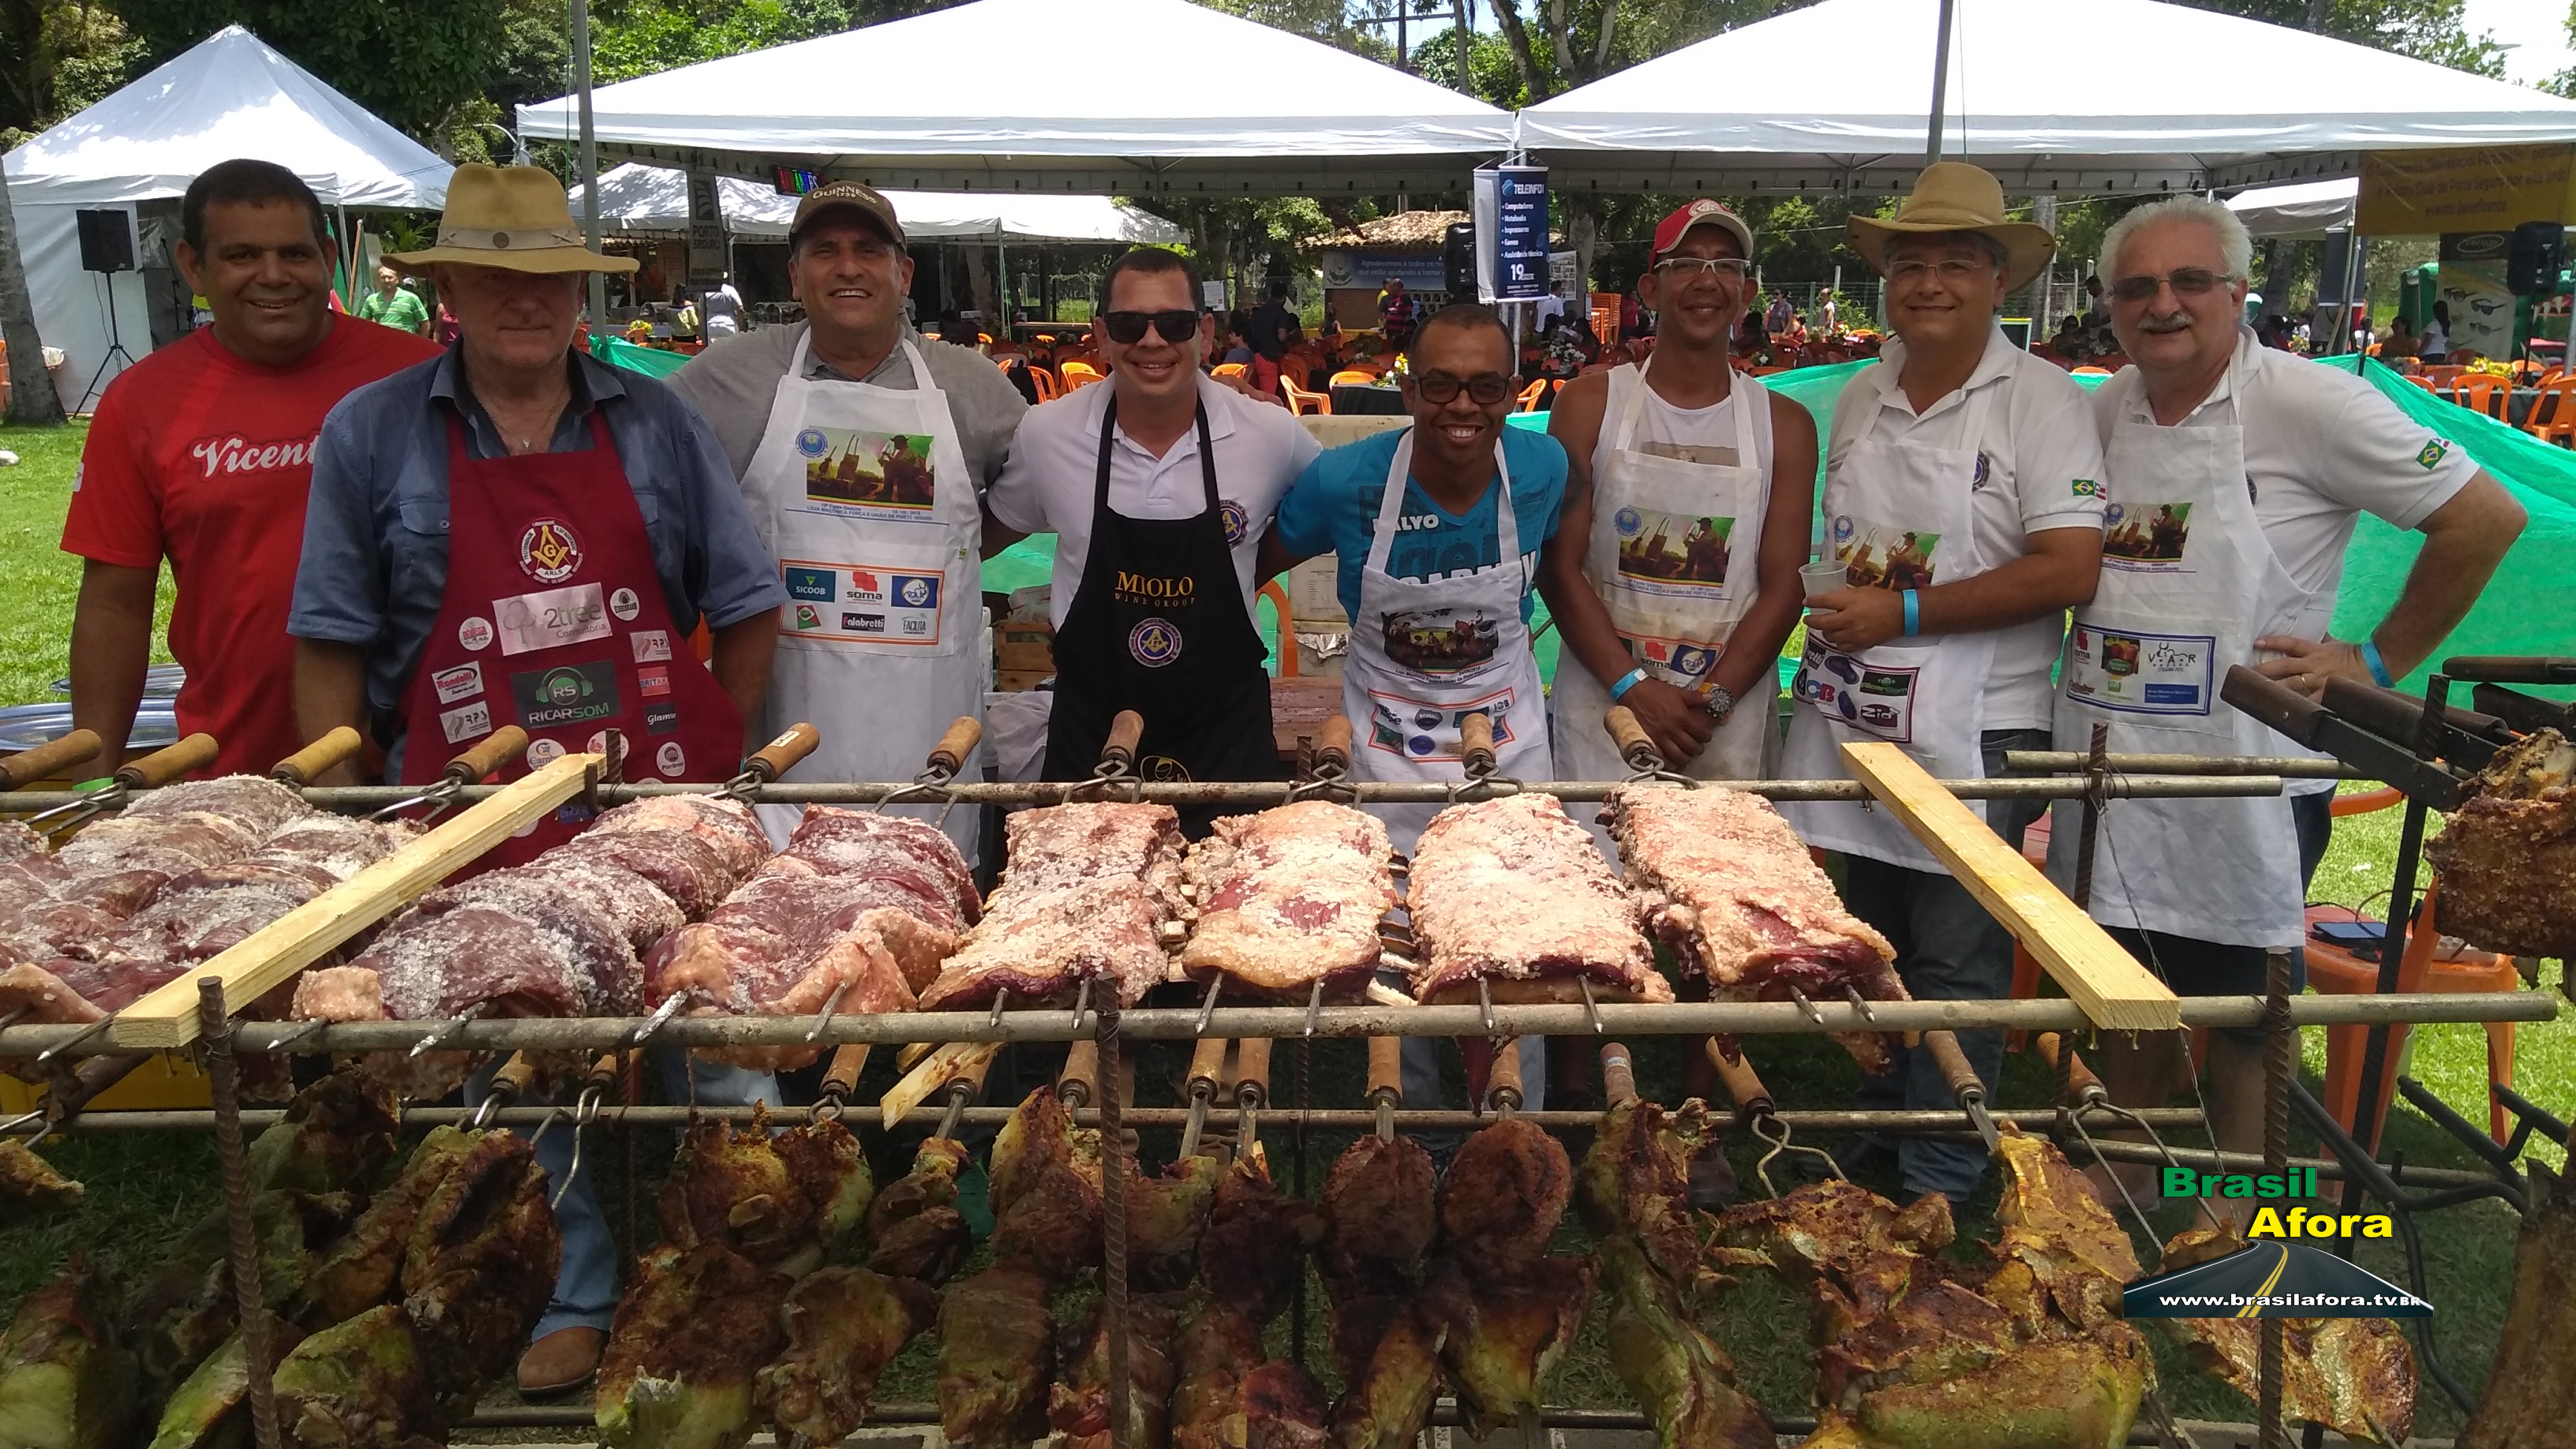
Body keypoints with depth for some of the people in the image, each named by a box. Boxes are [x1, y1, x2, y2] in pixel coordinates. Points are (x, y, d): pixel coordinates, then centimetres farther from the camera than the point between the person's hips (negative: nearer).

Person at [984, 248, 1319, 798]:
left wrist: (1254, 568, 2)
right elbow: (988, 533, 13)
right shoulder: (1045, 433, -5)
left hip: (1226, 737, -1)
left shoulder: (1274, 435, -8)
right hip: (1090, 736, 1)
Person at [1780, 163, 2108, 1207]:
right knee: (1871, 944, 18)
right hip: (1854, 718, 6)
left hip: (1973, 731, -6)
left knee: (1956, 963, 2)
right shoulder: (1860, 396, 10)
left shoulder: (2040, 400, -8)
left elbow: (2069, 570, -17)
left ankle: (1940, 1186, 16)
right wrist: (1829, 620, 6)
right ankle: (1874, 1132, 36)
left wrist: (1904, 613, -18)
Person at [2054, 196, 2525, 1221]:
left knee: (2238, 1012, 7)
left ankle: (2240, 1228, 24)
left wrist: (2378, 660, -8)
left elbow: (2484, 517, -10)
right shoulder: (2103, 413, 6)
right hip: (2111, 766, 6)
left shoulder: (2305, 404, -11)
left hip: (2245, 774, -5)